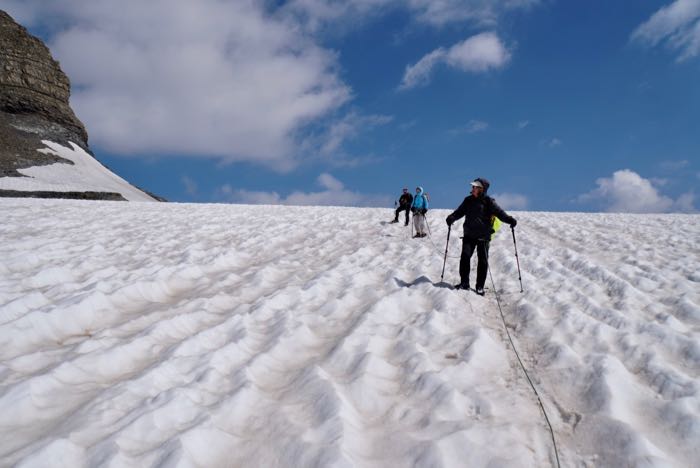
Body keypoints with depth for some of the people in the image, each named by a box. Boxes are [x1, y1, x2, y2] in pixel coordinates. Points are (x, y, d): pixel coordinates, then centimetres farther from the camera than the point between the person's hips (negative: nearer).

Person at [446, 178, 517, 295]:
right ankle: (464, 282, 3)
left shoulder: (488, 202, -4)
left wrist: (509, 219, -26)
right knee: (465, 256, -8)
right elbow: (460, 212, 11)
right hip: (469, 235, 3)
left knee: (483, 260, 1)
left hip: (483, 236, -3)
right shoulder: (468, 200, 8)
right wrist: (452, 217, -9)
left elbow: (499, 212, -10)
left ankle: (480, 286, 11)